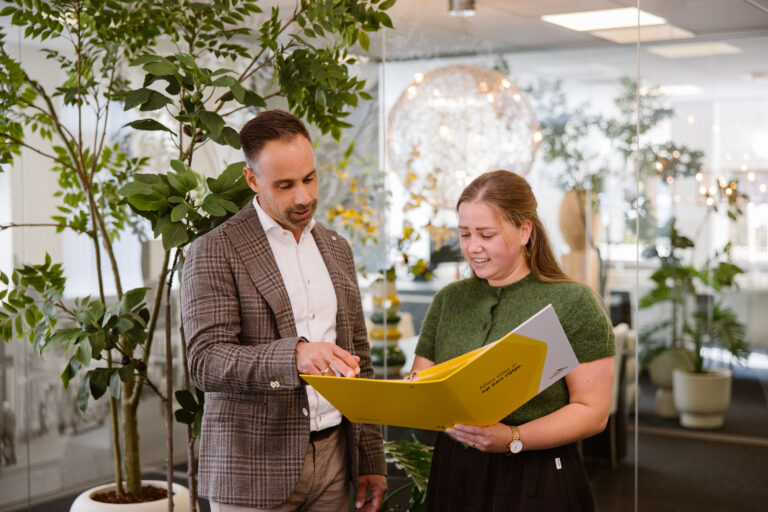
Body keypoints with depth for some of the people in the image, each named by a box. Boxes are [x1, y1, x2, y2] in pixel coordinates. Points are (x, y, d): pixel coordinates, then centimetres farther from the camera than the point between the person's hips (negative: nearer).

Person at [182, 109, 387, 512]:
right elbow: (207, 362, -16)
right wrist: (293, 355, -33)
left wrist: (371, 461, 11)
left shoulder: (336, 248, 12)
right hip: (255, 471, -5)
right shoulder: (215, 252, -7)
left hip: (332, 457, 5)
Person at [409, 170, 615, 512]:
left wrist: (513, 439, -22)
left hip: (537, 484, -4)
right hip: (454, 480, 4)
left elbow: (592, 412, -10)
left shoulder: (572, 303, -6)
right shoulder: (448, 301, 9)